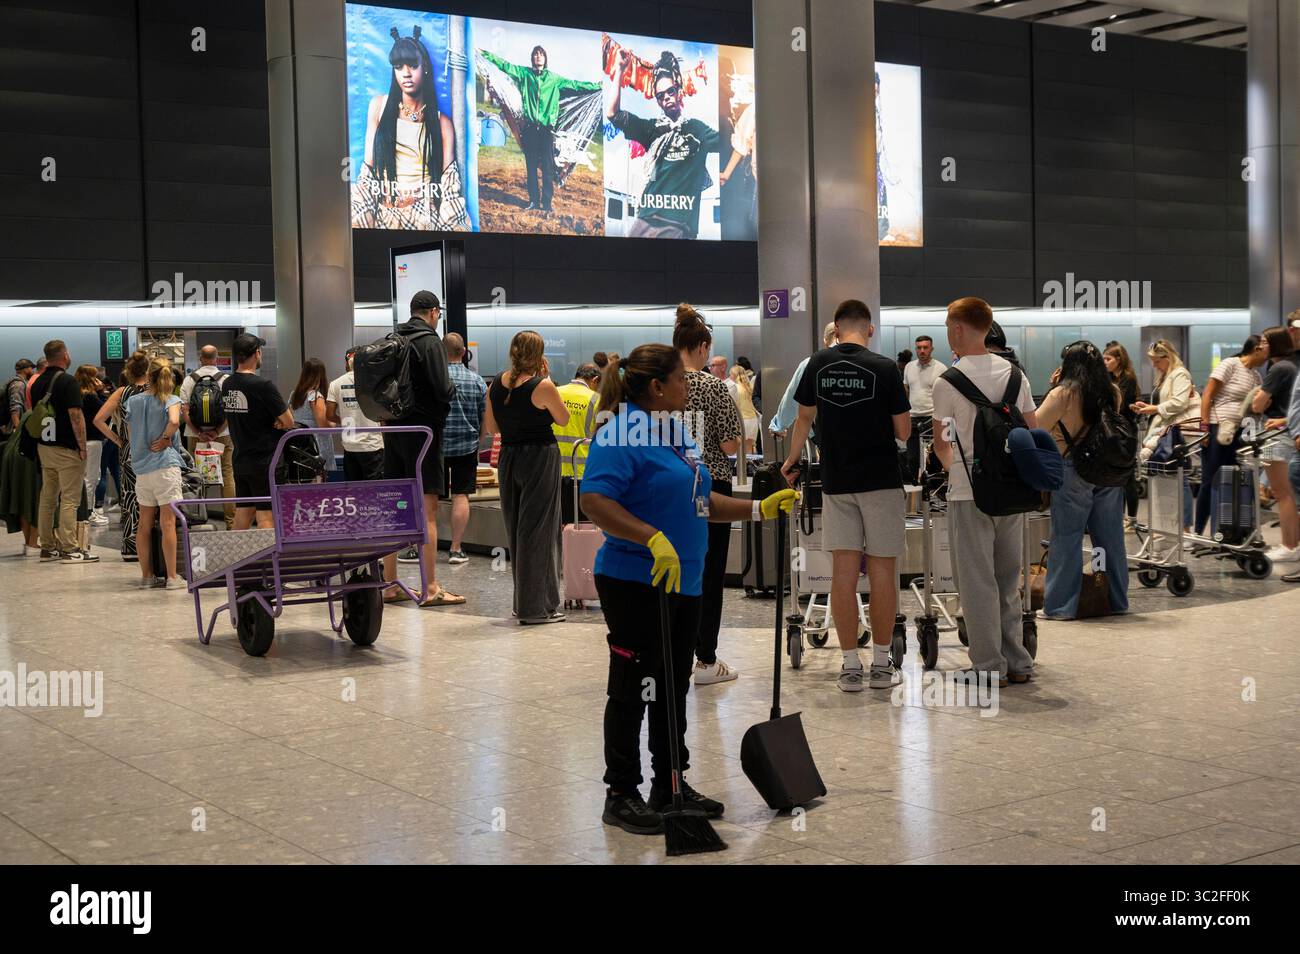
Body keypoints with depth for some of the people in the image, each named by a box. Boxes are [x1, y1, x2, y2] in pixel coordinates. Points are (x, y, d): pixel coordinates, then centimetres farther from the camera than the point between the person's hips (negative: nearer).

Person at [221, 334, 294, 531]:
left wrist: (271, 422, 1)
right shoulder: (263, 386, -15)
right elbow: (288, 422, -13)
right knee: (266, 517, -4)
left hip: (239, 461, 7)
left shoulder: (226, 385, 7)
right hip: (264, 461, -7)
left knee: (243, 514, 13)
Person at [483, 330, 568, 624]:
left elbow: (491, 427, 10)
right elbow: (563, 420, 0)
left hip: (508, 458, 6)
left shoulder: (495, 385, 3)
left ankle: (524, 602, 24)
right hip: (540, 458, -6)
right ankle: (536, 607, 1)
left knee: (516, 530, 15)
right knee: (537, 531, -1)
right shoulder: (542, 386, -14)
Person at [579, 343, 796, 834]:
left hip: (683, 583, 9)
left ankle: (670, 784, 26)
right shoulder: (622, 435, -15)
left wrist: (760, 509, 15)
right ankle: (621, 794, 10)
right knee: (633, 688, -1)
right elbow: (595, 500, -26)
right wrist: (653, 539, -33)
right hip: (635, 584, -9)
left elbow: (700, 501, 23)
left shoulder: (676, 435, 15)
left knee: (674, 687, 15)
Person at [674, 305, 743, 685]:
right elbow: (729, 445, -11)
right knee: (710, 572, 3)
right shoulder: (713, 387, -12)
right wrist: (735, 407, 5)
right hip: (709, 487, -4)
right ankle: (706, 660, 6)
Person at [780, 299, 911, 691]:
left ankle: (850, 666, 5)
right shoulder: (884, 368, -8)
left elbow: (804, 417, 15)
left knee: (843, 571, 3)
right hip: (881, 479, -3)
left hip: (836, 480, 3)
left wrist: (792, 461, 30)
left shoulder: (818, 365, 2)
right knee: (882, 571, 4)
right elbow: (903, 431, -5)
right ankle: (881, 664, 9)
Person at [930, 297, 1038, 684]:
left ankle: (989, 667, 6)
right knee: (1009, 581, 14)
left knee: (978, 583, 2)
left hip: (969, 492, -5)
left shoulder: (947, 383, -8)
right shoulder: (1014, 374, 5)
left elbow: (941, 446, 4)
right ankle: (1017, 663, 19)